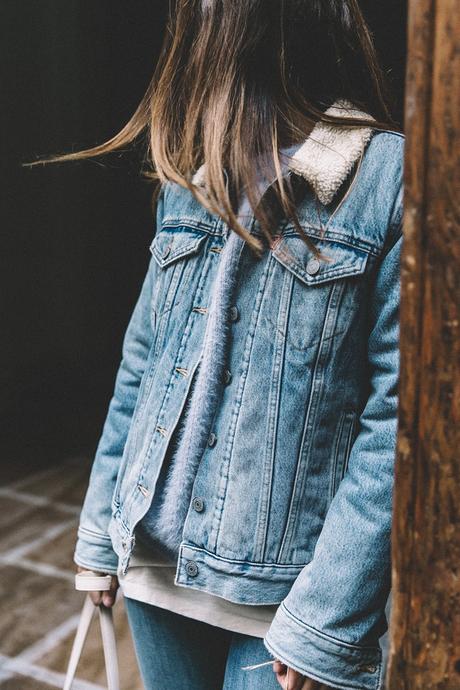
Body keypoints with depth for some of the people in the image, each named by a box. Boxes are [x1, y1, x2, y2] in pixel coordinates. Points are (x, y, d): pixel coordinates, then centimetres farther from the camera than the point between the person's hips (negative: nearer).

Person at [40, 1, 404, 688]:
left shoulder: (392, 176, -13)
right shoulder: (190, 177, 5)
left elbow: (396, 415, -16)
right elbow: (142, 363, 9)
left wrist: (326, 621, -17)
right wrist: (102, 530, 10)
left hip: (280, 587, -5)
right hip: (156, 557, 6)